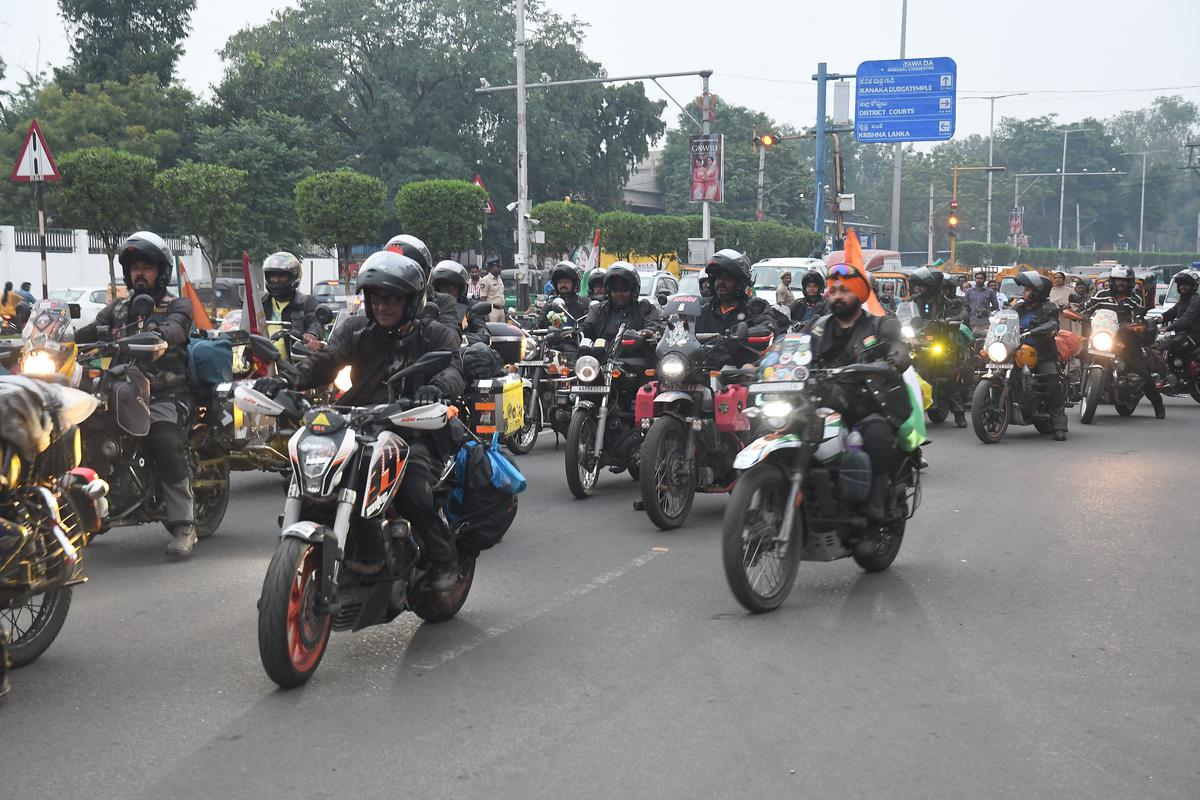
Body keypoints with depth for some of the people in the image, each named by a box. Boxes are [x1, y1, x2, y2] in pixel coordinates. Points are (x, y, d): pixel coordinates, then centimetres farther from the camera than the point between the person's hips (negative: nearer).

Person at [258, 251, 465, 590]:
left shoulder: (436, 334, 6)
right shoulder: (355, 330, 13)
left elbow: (453, 369, -12)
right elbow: (326, 361, -2)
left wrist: (438, 387, -38)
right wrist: (286, 380, -23)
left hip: (413, 431, -3)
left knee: (415, 492, -29)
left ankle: (444, 560, -6)